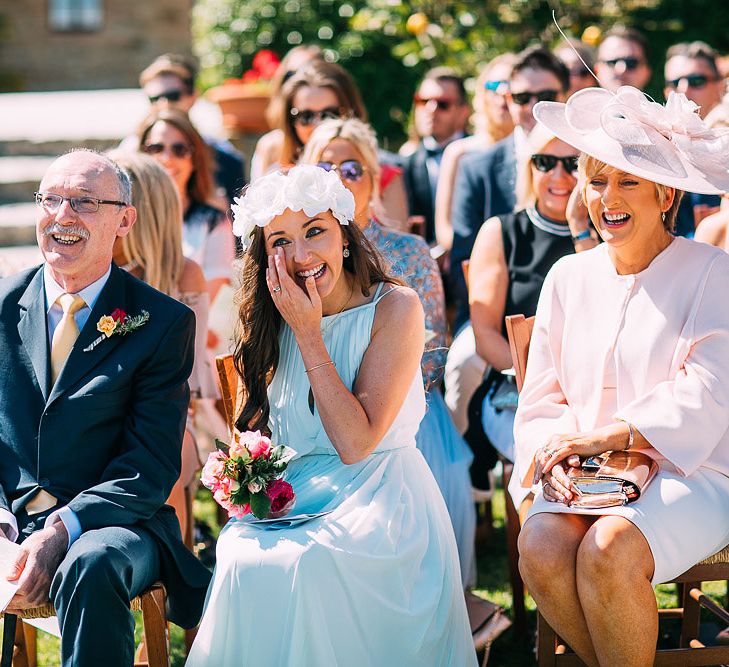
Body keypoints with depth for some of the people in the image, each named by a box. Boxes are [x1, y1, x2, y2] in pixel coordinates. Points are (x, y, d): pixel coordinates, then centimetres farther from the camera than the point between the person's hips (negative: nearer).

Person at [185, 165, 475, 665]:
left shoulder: (395, 308, -8)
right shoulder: (273, 321, 7)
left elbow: (356, 444, -16)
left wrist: (308, 334, -15)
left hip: (379, 498, -4)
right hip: (291, 498, 4)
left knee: (299, 567, -34)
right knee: (242, 563, -29)